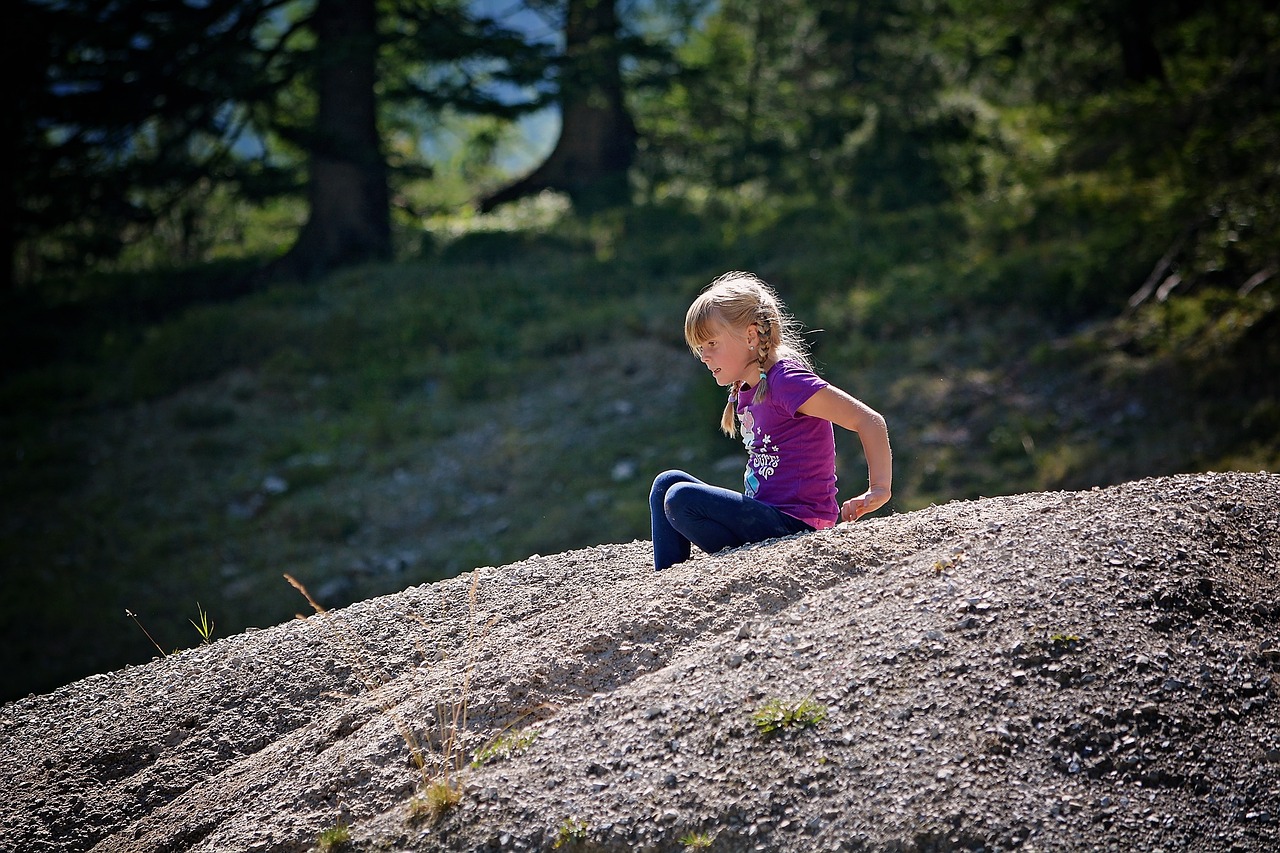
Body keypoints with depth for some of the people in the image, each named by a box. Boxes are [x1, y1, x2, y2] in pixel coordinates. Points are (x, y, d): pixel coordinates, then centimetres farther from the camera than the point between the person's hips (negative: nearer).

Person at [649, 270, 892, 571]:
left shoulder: (786, 380, -15)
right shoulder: (745, 390, 14)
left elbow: (870, 421, -18)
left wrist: (880, 489, -19)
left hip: (794, 524, -10)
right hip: (766, 515, 10)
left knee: (680, 499, -20)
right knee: (668, 482, 10)